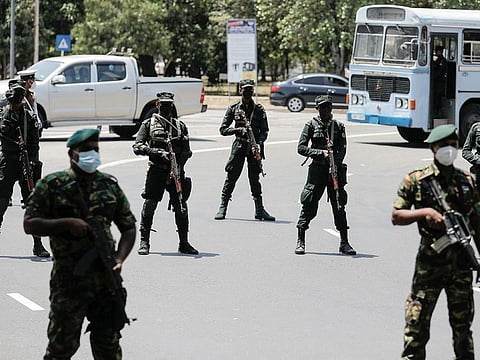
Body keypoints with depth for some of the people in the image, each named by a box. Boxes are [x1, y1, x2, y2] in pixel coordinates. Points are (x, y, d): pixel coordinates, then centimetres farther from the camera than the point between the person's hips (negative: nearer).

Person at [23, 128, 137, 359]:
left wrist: (119, 259, -1)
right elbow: (30, 225, -6)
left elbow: (128, 228, 15)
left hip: (106, 277, 4)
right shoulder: (51, 185, -2)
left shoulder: (110, 186, 11)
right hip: (69, 278, -4)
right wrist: (68, 223, -17)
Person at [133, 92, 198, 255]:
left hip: (176, 171, 2)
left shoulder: (180, 126, 13)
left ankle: (184, 243, 12)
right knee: (149, 205, -4)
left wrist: (179, 165, -11)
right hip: (156, 170, -2)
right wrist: (158, 152, -14)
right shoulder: (149, 124, 6)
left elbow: (186, 150, 7)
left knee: (181, 208, 1)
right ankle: (144, 242, 6)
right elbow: (137, 147, -1)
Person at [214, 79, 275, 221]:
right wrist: (239, 130, -11)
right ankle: (222, 208, 4)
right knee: (231, 177, -1)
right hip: (238, 146, -1)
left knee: (255, 178, 4)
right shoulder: (233, 108, 5)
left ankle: (259, 210, 8)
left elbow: (264, 131, 3)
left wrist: (259, 144, -14)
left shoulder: (259, 109, 6)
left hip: (254, 148, 1)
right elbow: (223, 129, 4)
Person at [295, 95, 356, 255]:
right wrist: (321, 153, -13)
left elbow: (342, 149, 2)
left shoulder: (338, 126, 8)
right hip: (317, 170, -2)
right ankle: (300, 242, 8)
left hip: (335, 170, 2)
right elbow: (301, 148, -3)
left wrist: (335, 164, -14)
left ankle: (344, 243, 9)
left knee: (339, 207, 2)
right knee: (308, 206, -1)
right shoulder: (311, 125, 2)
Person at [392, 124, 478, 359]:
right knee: (417, 322, -3)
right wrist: (424, 212, -18)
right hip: (430, 261, -4)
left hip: (461, 260, 4)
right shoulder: (416, 181, -3)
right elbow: (396, 217, -3)